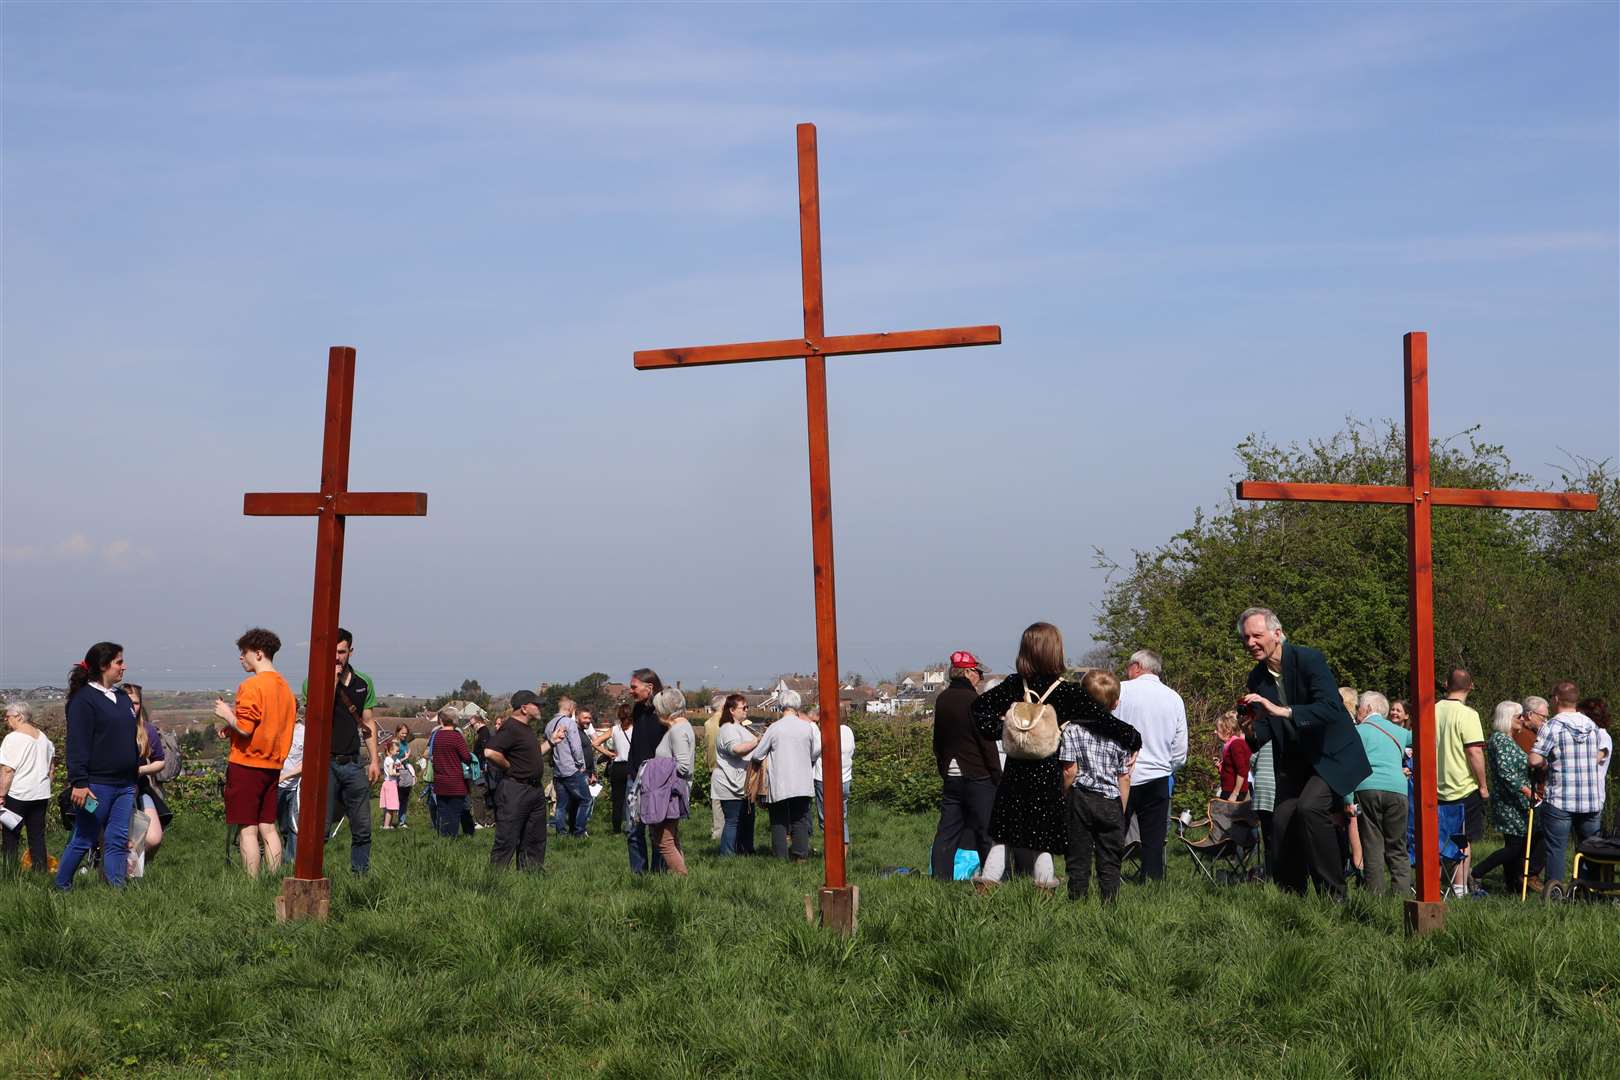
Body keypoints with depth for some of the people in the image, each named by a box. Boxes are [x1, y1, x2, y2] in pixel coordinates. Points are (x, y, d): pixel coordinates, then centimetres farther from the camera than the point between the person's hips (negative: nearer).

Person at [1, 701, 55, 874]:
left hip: (17, 795, -6)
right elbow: (51, 765, 18)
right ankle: (42, 870, 8)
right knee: (37, 835, 10)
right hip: (41, 793, 6)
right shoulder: (43, 737, 10)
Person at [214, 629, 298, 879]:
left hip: (246, 764, -8)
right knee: (268, 827, 11)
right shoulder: (284, 687, 11)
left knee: (248, 829, -4)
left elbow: (245, 728, -20)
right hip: (273, 764, 8)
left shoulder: (251, 686, -14)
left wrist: (227, 715, -1)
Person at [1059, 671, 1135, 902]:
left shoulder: (1071, 730, -7)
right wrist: (1121, 811, 12)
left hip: (1079, 799, -1)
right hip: (1110, 803, 1)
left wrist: (1065, 800, 5)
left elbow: (1070, 772, -10)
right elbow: (1124, 777, 3)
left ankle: (1078, 900, 5)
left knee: (1078, 858, 5)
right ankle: (1108, 902, 6)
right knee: (1109, 860, 8)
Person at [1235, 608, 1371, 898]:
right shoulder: (1257, 678, 4)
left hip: (1332, 756, -6)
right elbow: (1265, 731, 7)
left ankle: (1332, 894, -16)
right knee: (1282, 822, -7)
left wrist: (1283, 711, -36)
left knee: (1309, 808, -26)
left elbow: (1331, 708, -29)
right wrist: (1251, 731, -16)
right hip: (1293, 763, 6)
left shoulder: (1309, 660, -17)